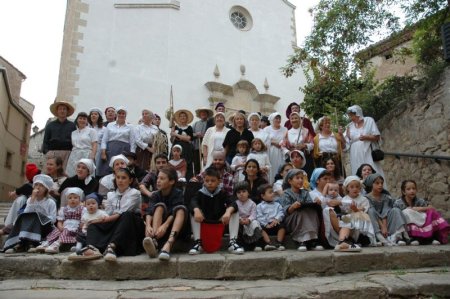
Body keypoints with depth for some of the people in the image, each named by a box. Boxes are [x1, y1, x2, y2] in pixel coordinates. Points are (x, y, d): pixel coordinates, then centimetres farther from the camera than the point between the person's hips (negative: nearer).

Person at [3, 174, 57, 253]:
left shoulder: (50, 202, -1)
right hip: (30, 227, 3)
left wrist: (40, 218, -16)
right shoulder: (30, 199, 10)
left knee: (35, 216, -29)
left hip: (45, 227, -3)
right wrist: (32, 199, -14)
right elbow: (26, 214, -7)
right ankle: (20, 244, -40)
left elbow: (53, 219, -7)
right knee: (23, 218, -24)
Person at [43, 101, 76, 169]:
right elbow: (45, 141, 15)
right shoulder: (50, 125, 19)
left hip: (67, 153, -1)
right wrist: (46, 152, -1)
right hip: (52, 152, 1)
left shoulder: (72, 125, 16)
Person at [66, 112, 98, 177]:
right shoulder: (73, 133, 18)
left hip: (86, 156, -4)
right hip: (74, 157, 4)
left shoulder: (91, 131, 6)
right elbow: (71, 146, 17)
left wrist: (92, 157, -15)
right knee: (72, 176, -4)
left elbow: (94, 145, -2)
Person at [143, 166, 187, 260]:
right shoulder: (155, 195, 1)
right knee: (160, 206, -21)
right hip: (157, 228, 2)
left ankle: (168, 244, -50)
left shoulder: (178, 193, -7)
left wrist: (165, 225, -40)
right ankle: (153, 240, -47)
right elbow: (149, 212, -16)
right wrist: (148, 225, -36)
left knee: (181, 208, -27)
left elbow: (174, 212, -22)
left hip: (176, 228, -2)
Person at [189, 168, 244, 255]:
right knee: (193, 212, -25)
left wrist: (228, 212, -47)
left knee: (234, 211, -21)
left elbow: (233, 203, -23)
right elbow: (193, 202, -28)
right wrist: (197, 210, -52)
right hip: (205, 220, 0)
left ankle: (233, 242, -27)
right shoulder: (200, 193, -6)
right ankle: (198, 242, -25)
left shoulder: (222, 193, -5)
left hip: (220, 220, 0)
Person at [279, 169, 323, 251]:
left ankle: (313, 239, -31)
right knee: (302, 212, -32)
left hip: (306, 220, 4)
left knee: (313, 211, -25)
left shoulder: (305, 193, 15)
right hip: (291, 221, -4)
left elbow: (310, 205, 1)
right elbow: (286, 211, -12)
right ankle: (303, 241, -36)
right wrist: (293, 207, -33)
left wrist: (315, 204, -21)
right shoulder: (286, 193, 0)